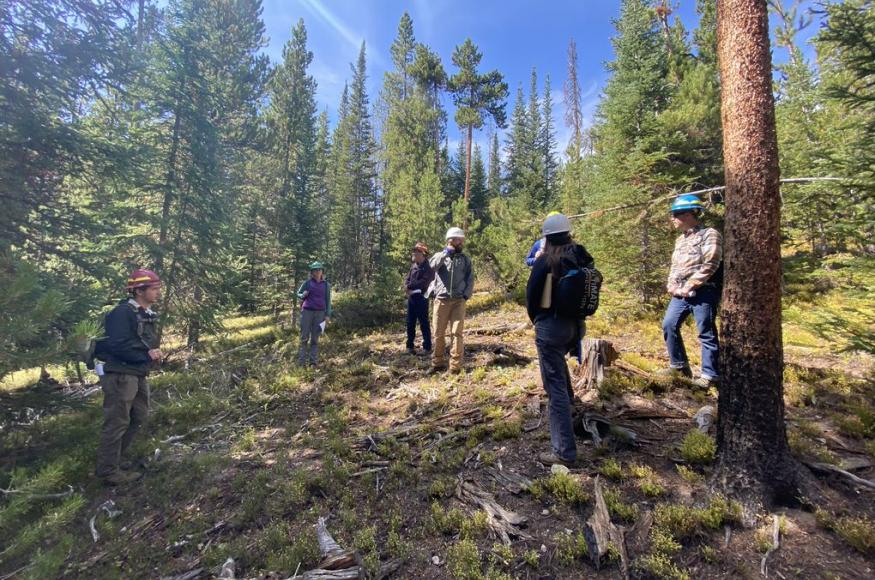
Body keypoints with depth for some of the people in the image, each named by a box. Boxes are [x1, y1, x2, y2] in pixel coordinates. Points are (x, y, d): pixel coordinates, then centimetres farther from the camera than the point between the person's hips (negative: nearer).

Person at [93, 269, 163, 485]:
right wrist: (147, 355, -19)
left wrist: (154, 354, -1)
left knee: (139, 417, 19)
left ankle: (110, 457, 35)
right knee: (117, 422, 0)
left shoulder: (147, 314, 12)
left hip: (137, 374, 10)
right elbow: (118, 345, -26)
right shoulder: (123, 312, -18)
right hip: (120, 375, -10)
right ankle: (109, 471, 14)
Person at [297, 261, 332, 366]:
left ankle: (313, 361, 5)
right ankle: (302, 361, 4)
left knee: (315, 338, 2)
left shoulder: (326, 285, 6)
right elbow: (298, 294, 13)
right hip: (307, 311, 0)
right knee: (304, 337, -1)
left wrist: (328, 315, 0)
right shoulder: (307, 282, 3)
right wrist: (303, 295, -10)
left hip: (320, 313, 0)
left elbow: (328, 301, 7)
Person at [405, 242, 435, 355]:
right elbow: (407, 279, 12)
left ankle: (427, 348, 8)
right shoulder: (413, 265, 15)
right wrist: (407, 288, -9)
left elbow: (423, 282, -18)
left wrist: (409, 286, -12)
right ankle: (410, 346, 22)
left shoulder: (429, 267, -8)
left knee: (424, 323, -1)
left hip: (421, 298, -7)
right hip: (411, 297, 7)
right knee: (410, 323, 11)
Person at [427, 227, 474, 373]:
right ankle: (438, 362, 19)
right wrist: (447, 251, -13)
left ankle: (455, 365, 1)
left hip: (458, 301, 1)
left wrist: (466, 295, -6)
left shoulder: (465, 259, 11)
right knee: (439, 333, 5)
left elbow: (470, 279, 8)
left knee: (457, 333, -5)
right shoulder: (440, 256, 6)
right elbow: (431, 266, -16)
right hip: (441, 300, 0)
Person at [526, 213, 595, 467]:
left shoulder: (545, 261, -13)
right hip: (577, 324, 7)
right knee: (558, 358, 37)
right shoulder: (584, 258, 3)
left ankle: (564, 451, 0)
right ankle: (568, 398, 56)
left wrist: (536, 320, 10)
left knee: (556, 386, -3)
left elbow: (531, 295, -8)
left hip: (551, 326, -7)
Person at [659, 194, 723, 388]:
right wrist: (672, 285, 4)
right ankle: (679, 366, 19)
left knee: (706, 333, -2)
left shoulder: (709, 234, -6)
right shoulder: (680, 239, 19)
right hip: (681, 293, 8)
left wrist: (689, 287, -16)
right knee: (669, 325, 6)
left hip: (703, 293, -8)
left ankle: (710, 374, 8)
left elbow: (709, 265, -15)